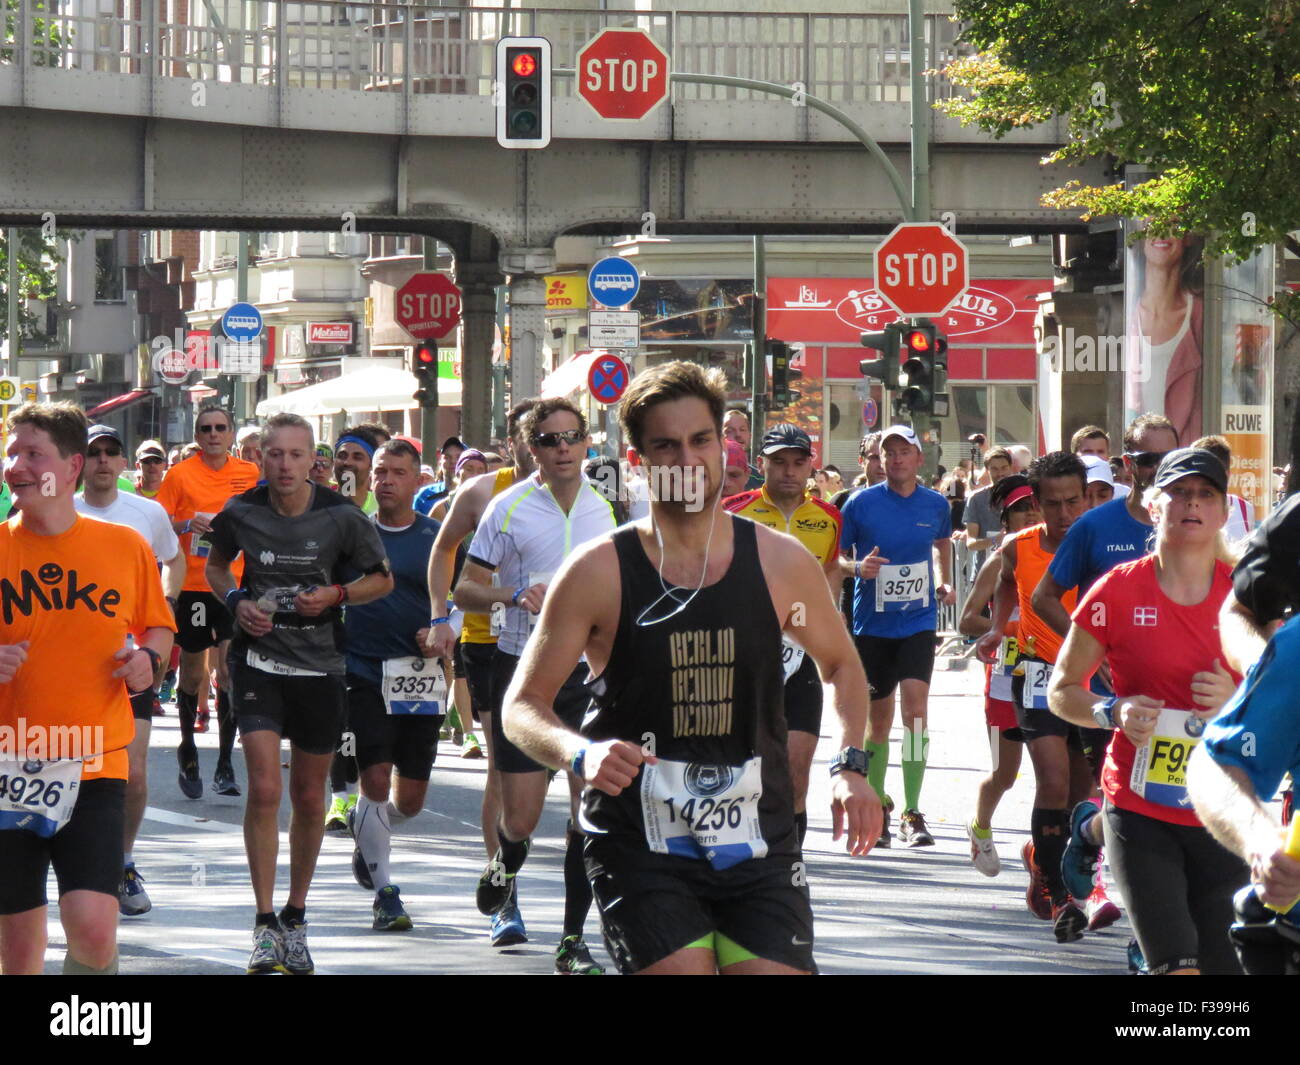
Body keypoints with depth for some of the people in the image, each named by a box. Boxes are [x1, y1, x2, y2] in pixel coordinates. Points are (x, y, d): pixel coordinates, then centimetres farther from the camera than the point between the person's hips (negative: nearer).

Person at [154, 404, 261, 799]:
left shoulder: (250, 474, 7)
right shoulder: (180, 474, -1)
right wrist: (188, 523, -19)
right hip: (193, 586, -1)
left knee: (231, 669, -9)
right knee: (192, 673, 7)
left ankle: (225, 763, -3)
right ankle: (188, 749, 29)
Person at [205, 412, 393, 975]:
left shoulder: (341, 518, -8)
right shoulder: (240, 514, -6)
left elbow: (381, 579, 6)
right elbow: (216, 565, 14)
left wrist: (336, 595, -13)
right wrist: (236, 601, -6)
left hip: (320, 668, 1)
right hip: (259, 660, -1)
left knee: (309, 798, 9)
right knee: (264, 789, -14)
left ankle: (295, 918, 27)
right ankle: (265, 925, -7)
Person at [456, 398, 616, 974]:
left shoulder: (611, 505, 5)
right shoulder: (509, 508, -4)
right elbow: (465, 590, -1)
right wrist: (514, 595, -20)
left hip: (592, 671, 2)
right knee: (520, 816, -3)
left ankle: (573, 938, 2)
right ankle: (507, 867, 34)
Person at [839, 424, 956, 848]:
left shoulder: (936, 505, 2)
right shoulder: (861, 503, -4)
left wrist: (946, 583, 11)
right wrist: (857, 567, -19)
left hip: (918, 622, 0)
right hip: (872, 623, 0)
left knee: (915, 710, -14)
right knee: (878, 718, 7)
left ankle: (912, 813, -10)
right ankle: (878, 805, 24)